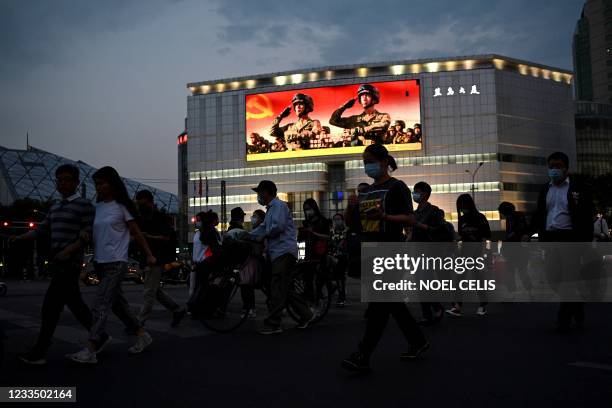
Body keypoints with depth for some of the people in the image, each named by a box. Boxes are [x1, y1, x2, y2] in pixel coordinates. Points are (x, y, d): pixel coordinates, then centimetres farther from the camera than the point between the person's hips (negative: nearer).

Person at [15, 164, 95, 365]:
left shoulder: (84, 204, -6)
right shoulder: (55, 207, 19)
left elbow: (89, 234, -12)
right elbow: (42, 229, 16)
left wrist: (68, 251, -23)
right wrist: (20, 237, 0)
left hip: (70, 264, -8)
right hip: (57, 264, 8)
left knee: (51, 306, -7)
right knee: (75, 304, 12)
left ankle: (39, 352, 0)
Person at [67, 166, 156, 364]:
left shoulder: (122, 206, -6)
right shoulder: (97, 207, 9)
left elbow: (136, 233, -1)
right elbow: (93, 235, 9)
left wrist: (149, 255, 0)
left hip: (116, 263, -7)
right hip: (100, 263, 7)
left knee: (100, 306, -10)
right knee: (118, 303, 13)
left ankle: (90, 351, -8)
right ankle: (143, 336, 26)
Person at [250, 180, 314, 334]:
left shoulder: (278, 205, -8)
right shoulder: (271, 208, 24)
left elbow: (278, 226, -21)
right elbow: (264, 227, 24)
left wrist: (264, 235, -6)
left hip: (283, 251, -10)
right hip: (278, 252, 10)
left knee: (278, 290, -9)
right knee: (285, 289, 12)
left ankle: (273, 325, -8)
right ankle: (306, 315, 18)